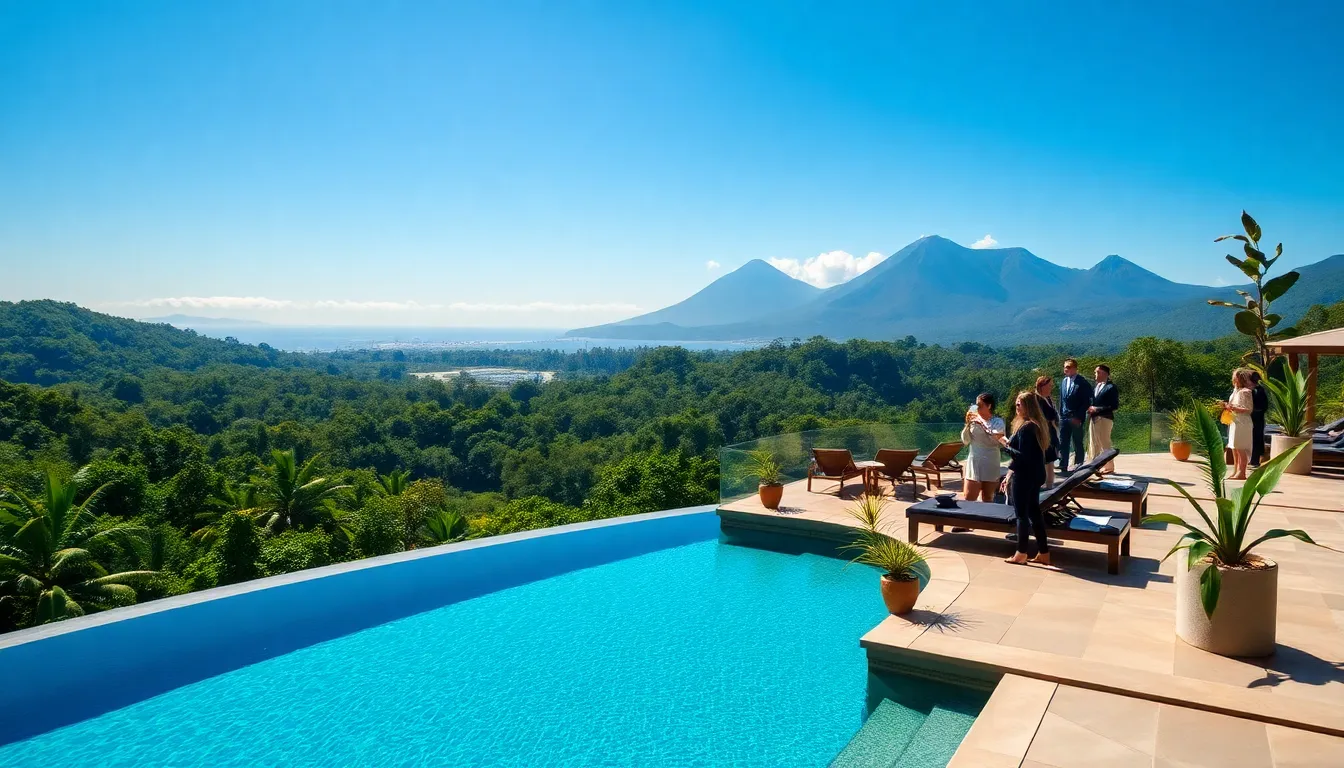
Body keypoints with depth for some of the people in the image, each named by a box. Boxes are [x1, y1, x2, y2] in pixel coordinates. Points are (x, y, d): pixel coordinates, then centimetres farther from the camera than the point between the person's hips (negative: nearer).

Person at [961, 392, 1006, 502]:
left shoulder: (998, 422, -2)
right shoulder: (974, 420, 4)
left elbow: (995, 438, -18)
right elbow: (965, 441, 4)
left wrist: (982, 423, -16)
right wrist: (968, 424, -7)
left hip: (990, 465, -2)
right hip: (974, 463, 2)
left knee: (987, 500, 7)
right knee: (968, 499, -4)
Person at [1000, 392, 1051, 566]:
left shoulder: (1025, 427, -19)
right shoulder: (1036, 424, 11)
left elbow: (1023, 456, -23)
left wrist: (1005, 445, -17)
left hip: (1024, 476, -9)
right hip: (1035, 474, 9)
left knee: (1022, 513, 1)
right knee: (1034, 511, 13)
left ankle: (1021, 553, 10)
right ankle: (1043, 553, 18)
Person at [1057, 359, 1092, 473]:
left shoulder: (1083, 383, -8)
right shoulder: (1063, 381, 12)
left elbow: (1086, 402, -9)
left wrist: (1078, 417, -13)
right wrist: (1061, 414, 11)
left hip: (1076, 419, -6)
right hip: (1064, 417, 6)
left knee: (1077, 444, 2)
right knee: (1063, 444, 4)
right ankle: (1063, 467, 9)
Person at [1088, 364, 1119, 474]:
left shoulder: (1111, 387, -9)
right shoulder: (1096, 386, 17)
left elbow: (1115, 405, -14)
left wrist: (1097, 409, -16)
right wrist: (1091, 409, 0)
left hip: (1104, 418, -8)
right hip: (1094, 418, 8)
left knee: (1105, 444, -3)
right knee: (1093, 443, 11)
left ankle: (1109, 466, 6)